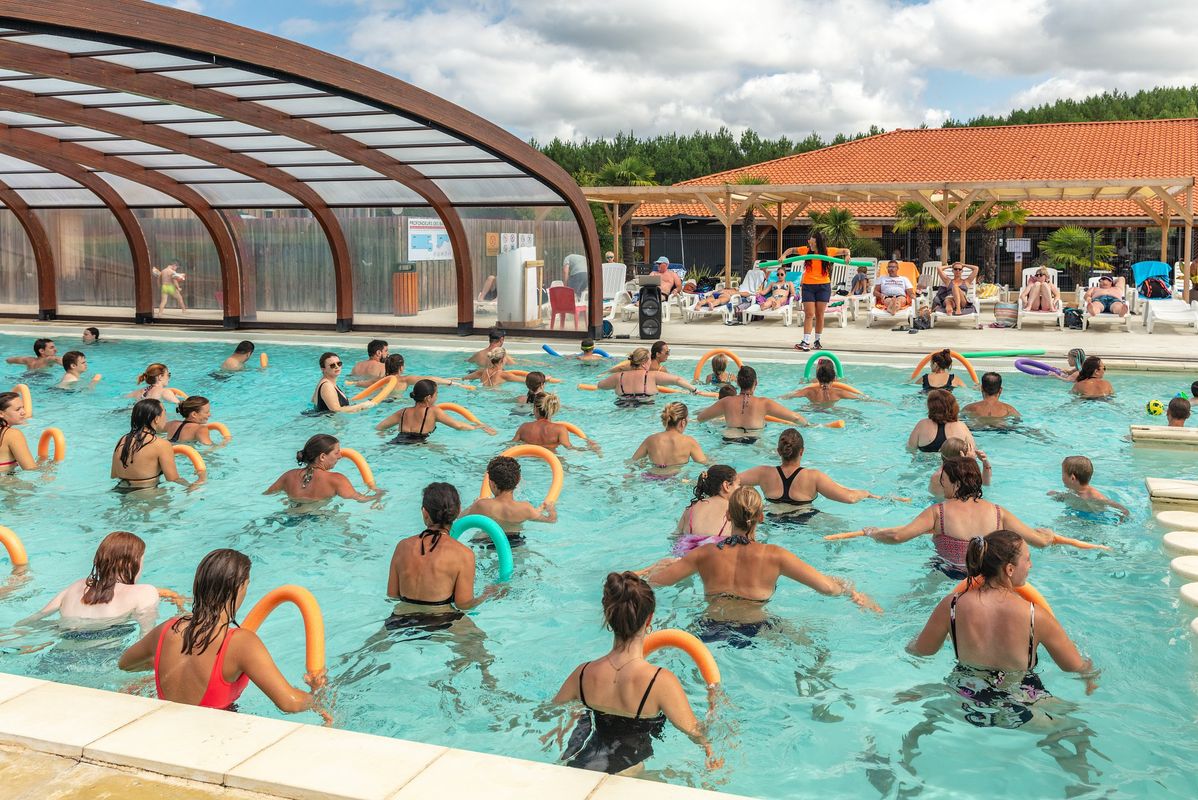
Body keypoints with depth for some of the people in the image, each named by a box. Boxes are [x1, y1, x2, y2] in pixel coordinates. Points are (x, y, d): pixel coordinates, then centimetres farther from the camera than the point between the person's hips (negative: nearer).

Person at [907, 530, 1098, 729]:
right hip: (1017, 716, -1)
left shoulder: (951, 606, -17)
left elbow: (921, 650, -2)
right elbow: (1076, 667, -7)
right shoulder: (1036, 616, -20)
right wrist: (1091, 676, 16)